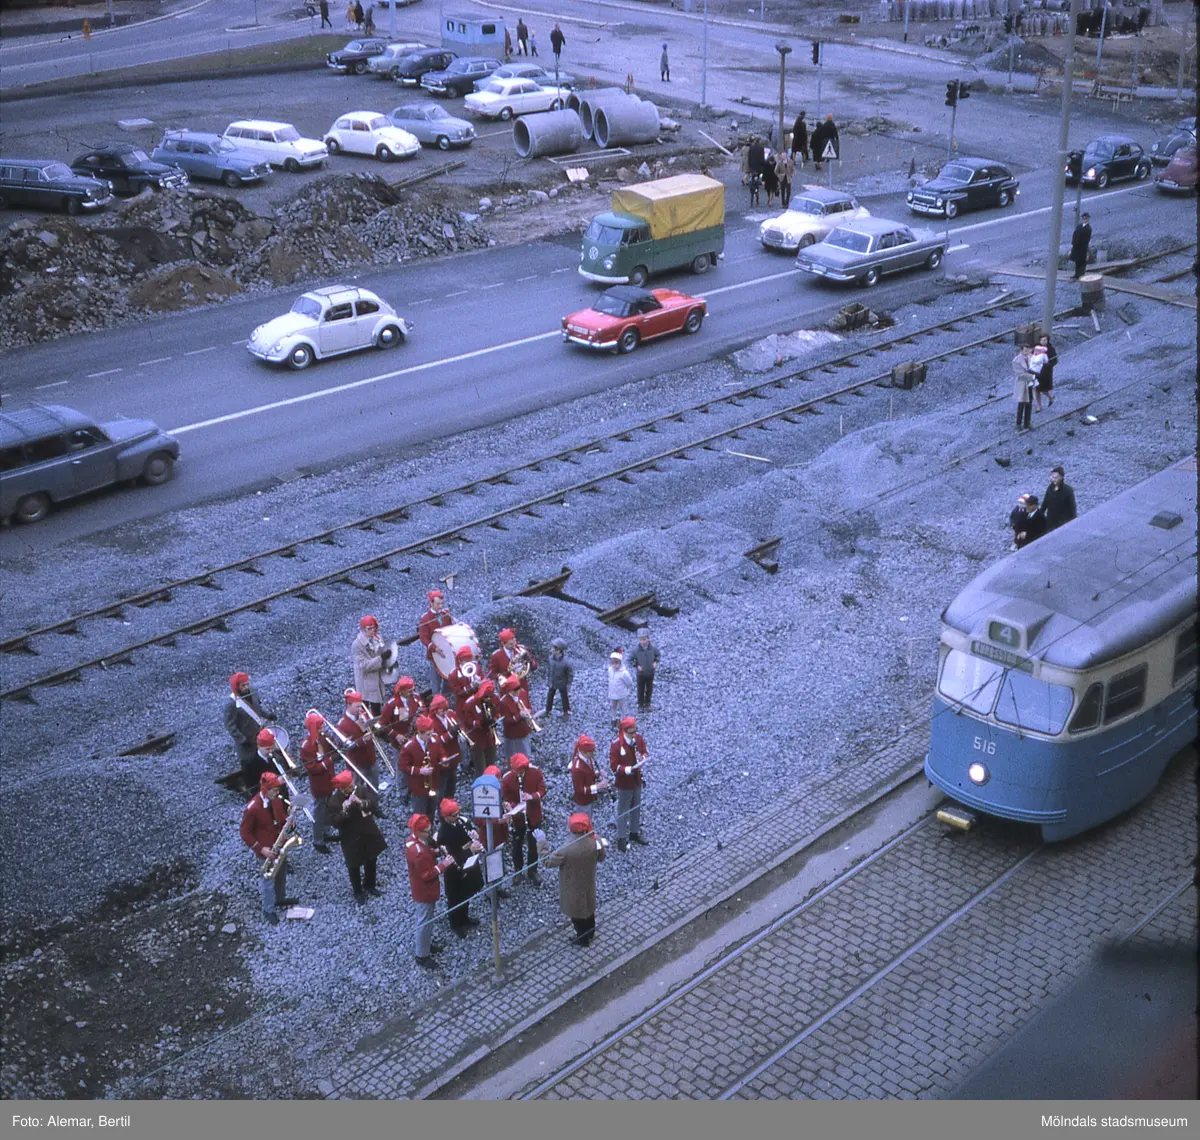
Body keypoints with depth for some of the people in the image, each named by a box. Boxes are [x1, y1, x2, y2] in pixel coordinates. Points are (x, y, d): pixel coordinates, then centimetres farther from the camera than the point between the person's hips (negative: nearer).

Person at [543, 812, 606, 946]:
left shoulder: (565, 850, -37)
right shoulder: (595, 842, -24)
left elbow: (549, 862, -21)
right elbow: (601, 858, -4)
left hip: (573, 888, -4)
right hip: (588, 884, 4)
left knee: (577, 912, 21)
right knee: (588, 907, 29)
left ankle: (583, 939, 43)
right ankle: (590, 933, 52)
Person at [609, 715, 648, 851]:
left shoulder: (638, 738, -9)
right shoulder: (616, 745, -26)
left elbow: (645, 752, 5)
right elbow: (614, 766, -23)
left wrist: (643, 757, -19)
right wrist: (629, 770, -35)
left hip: (637, 780, 6)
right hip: (624, 783, -6)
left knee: (636, 808, 22)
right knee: (623, 811, 10)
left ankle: (635, 832, 41)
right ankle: (621, 838, 26)